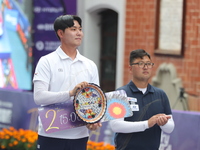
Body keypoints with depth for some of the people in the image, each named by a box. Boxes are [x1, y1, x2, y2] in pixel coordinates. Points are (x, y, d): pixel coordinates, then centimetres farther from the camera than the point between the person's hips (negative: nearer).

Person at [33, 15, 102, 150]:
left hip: (79, 136, 4)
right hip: (51, 137, -4)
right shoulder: (47, 62, -2)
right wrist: (71, 93, -24)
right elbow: (39, 96, -14)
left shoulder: (90, 65, 12)